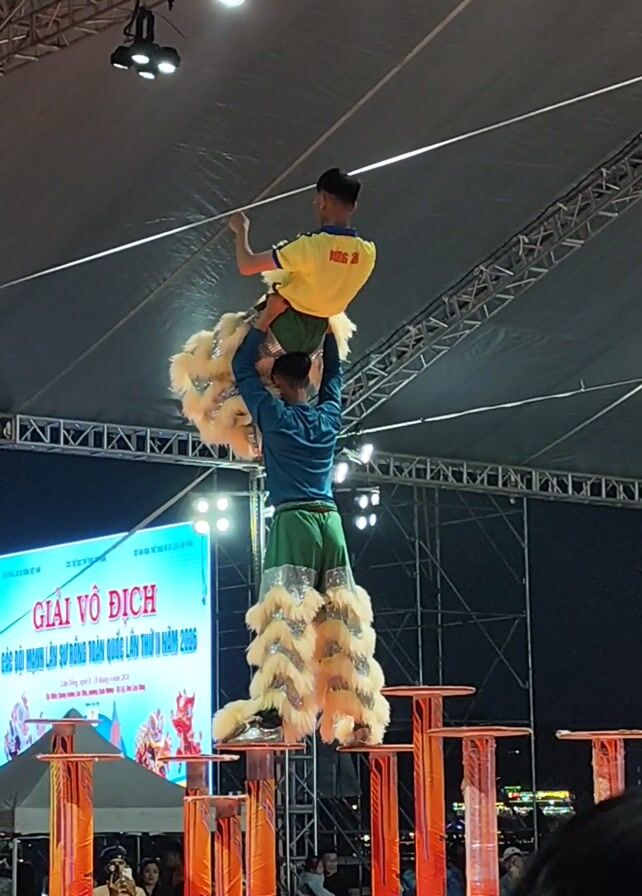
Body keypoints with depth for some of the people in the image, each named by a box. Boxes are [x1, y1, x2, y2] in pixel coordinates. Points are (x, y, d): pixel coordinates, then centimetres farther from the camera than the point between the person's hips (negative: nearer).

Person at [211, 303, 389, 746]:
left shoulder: (274, 415, 1)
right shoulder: (330, 416, 12)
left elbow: (243, 368, 11)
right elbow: (335, 371, 31)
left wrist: (267, 319, 11)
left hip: (293, 524, -5)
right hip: (331, 523, 5)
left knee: (285, 618, -13)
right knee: (340, 620, 5)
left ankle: (273, 715, -24)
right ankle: (359, 718, 4)